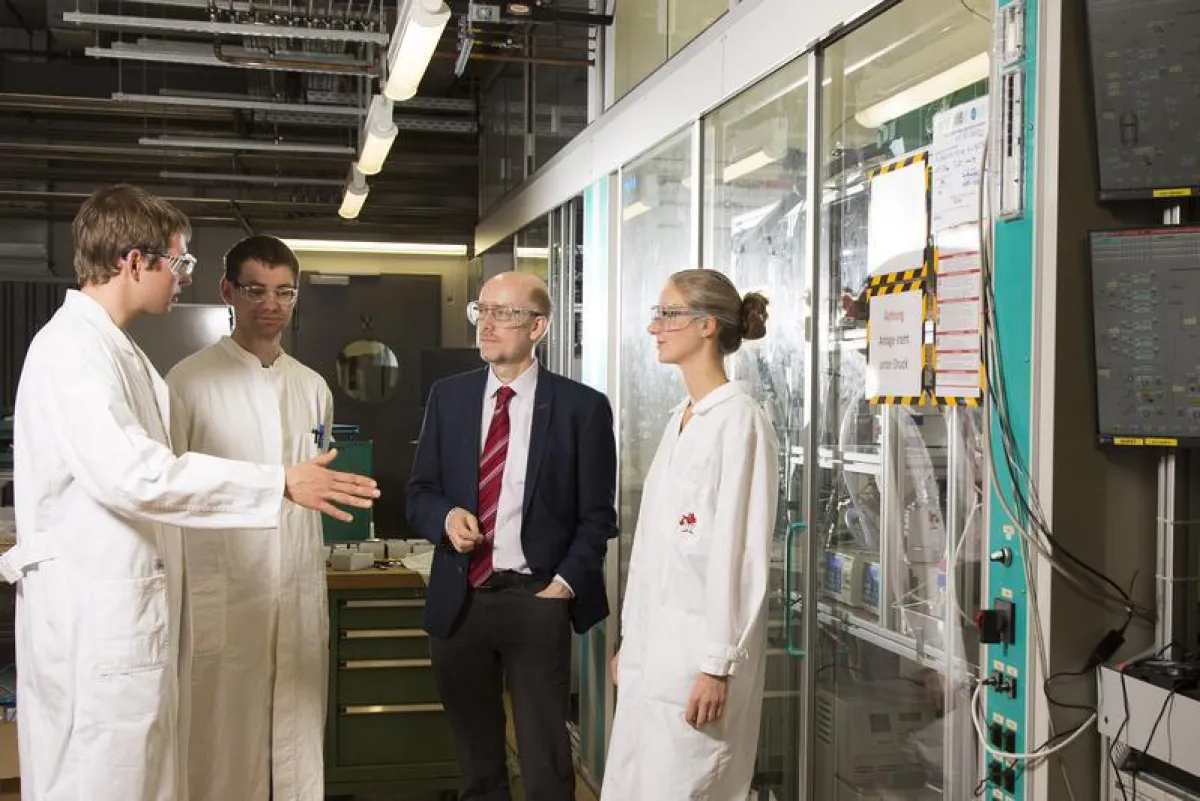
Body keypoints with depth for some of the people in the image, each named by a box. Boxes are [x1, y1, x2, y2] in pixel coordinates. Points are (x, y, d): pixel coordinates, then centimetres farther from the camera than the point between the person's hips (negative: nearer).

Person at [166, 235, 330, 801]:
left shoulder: (313, 387, 11)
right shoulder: (189, 380, -5)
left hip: (300, 590, 5)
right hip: (220, 592, -4)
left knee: (298, 736, 11)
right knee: (222, 738, 3)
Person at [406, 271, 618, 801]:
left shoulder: (582, 406, -4)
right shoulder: (448, 396, 7)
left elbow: (597, 515, 0)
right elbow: (419, 493, 11)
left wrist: (565, 584, -10)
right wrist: (447, 516, -10)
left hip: (536, 600, -3)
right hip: (458, 599, 4)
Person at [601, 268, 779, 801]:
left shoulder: (739, 420, -12)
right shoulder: (680, 419, 14)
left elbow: (740, 550, -17)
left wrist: (717, 665, -17)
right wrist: (629, 639, 16)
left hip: (698, 647, -8)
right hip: (652, 644, 8)